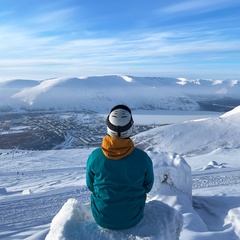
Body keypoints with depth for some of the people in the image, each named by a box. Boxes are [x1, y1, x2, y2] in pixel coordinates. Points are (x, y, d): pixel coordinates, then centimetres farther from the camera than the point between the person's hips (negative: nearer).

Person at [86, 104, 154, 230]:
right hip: (133, 218, 0)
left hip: (102, 218, 0)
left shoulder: (95, 157, -22)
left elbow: (90, 186, -4)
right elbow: (147, 186, -4)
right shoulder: (142, 158, -22)